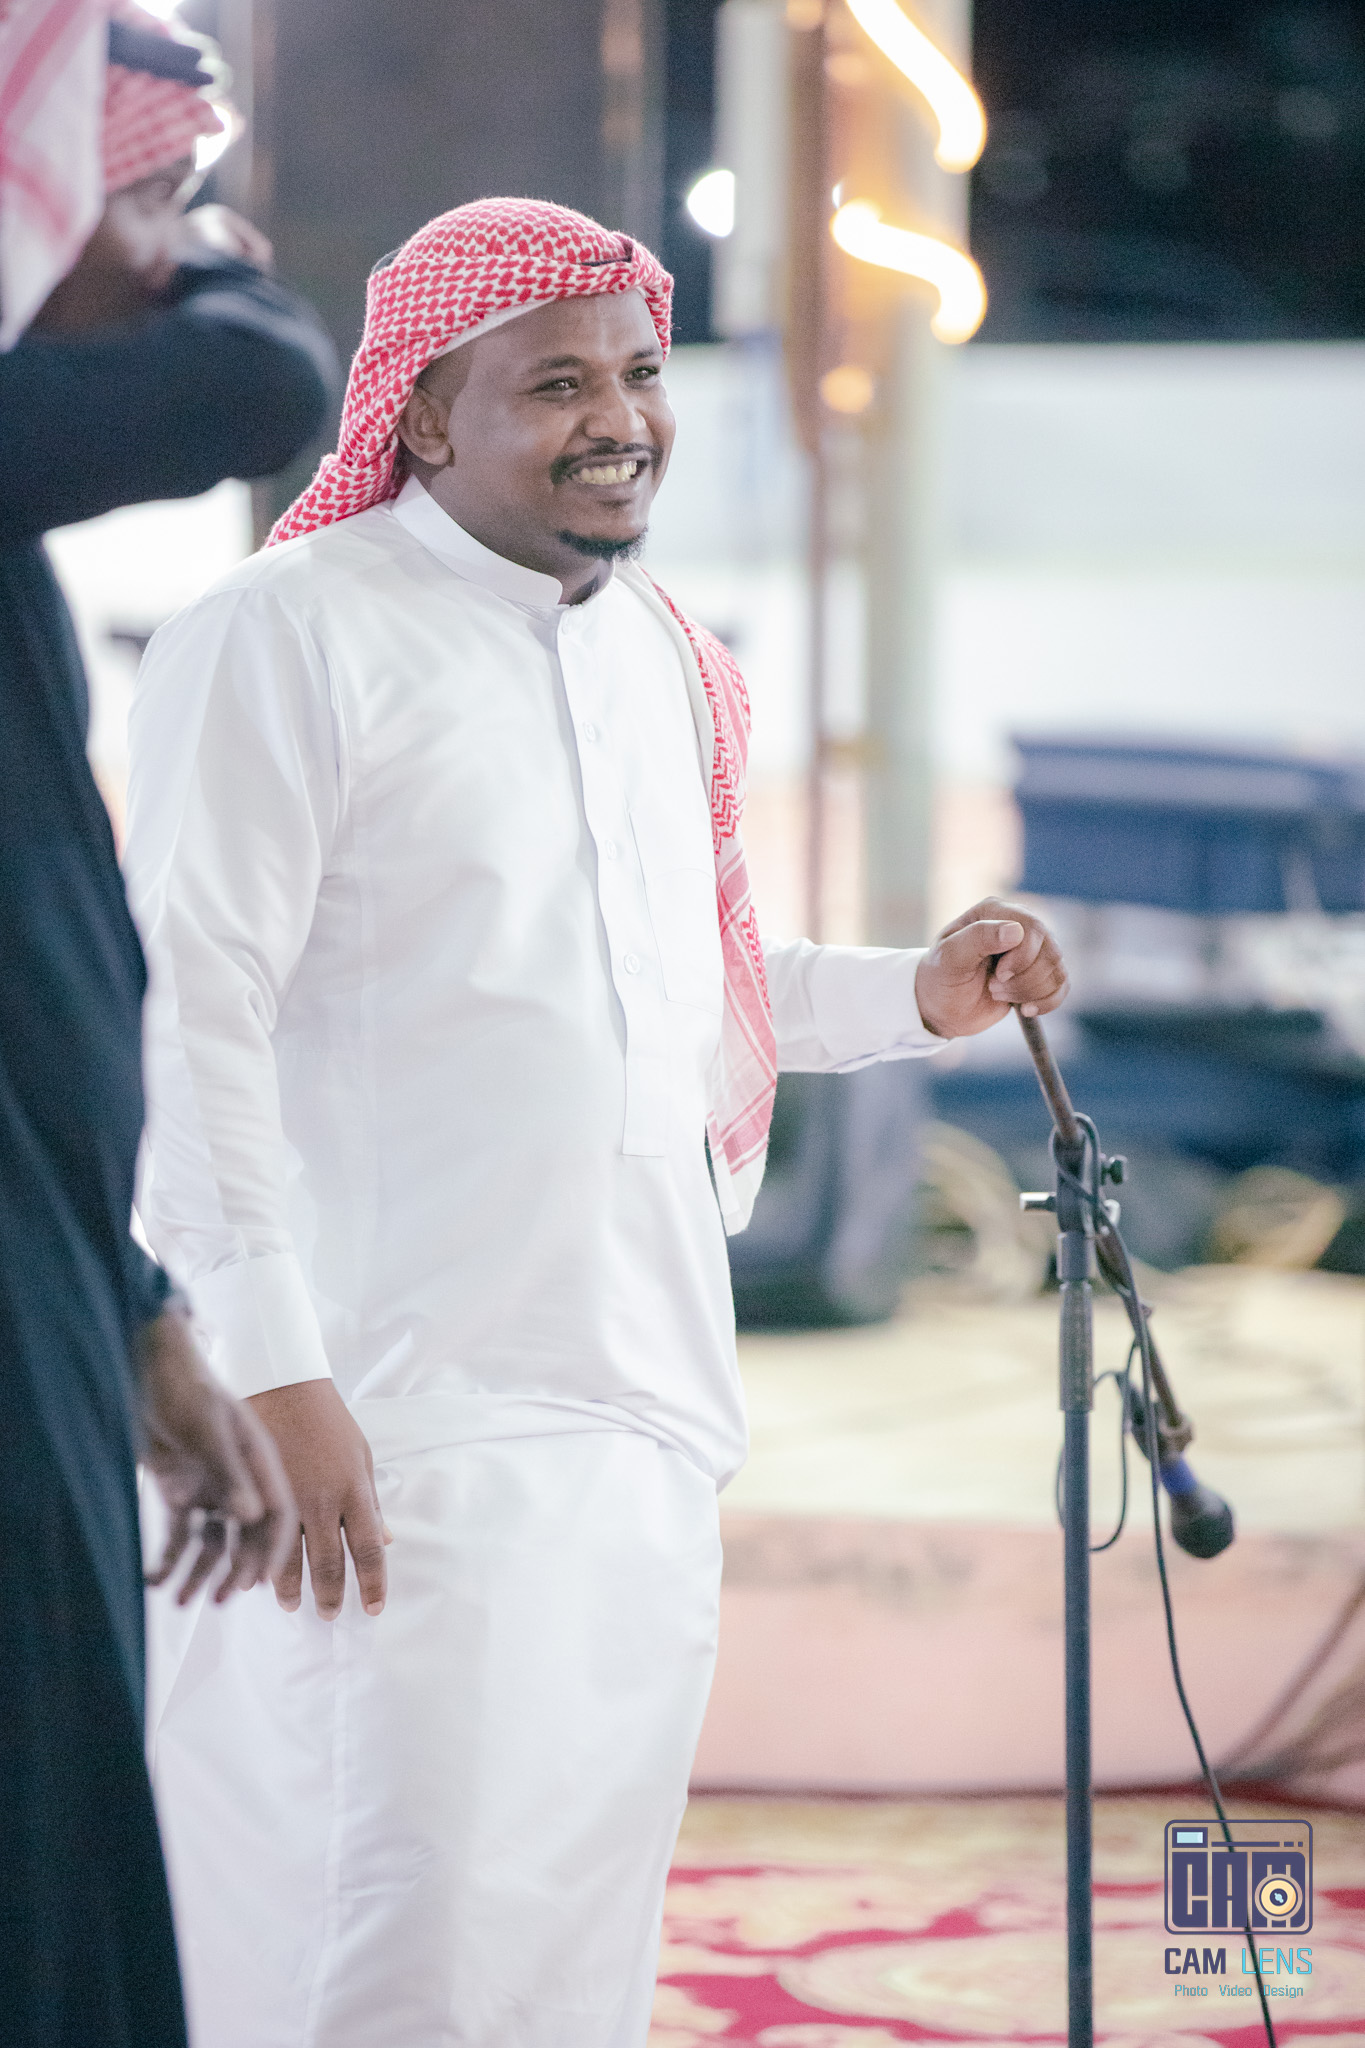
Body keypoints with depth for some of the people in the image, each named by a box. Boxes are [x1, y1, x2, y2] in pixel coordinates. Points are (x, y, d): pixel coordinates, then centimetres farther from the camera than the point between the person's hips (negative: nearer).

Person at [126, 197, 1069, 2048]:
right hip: (396, 1427, -8)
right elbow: (186, 1010, -15)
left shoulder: (660, 658, 16)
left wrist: (914, 998, 13)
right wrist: (272, 1371, -21)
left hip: (643, 1410, 8)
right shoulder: (287, 640, -9)